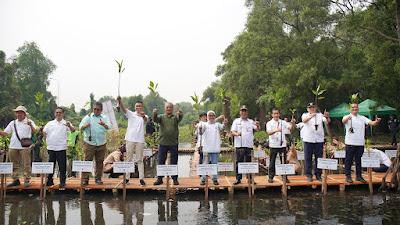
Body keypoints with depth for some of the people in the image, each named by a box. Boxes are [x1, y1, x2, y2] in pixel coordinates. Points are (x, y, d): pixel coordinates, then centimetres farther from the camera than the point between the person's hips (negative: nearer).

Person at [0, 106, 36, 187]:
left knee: (26, 164, -3)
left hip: (25, 146, -4)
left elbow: (34, 132, -9)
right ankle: (16, 180, 16)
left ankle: (27, 180, 2)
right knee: (14, 165, 7)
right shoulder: (13, 123, 17)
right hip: (13, 147, 4)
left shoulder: (29, 122, 5)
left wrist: (30, 125, -26)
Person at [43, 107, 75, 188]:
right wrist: (47, 139, 2)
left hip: (61, 148, -4)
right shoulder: (50, 123, 15)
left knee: (62, 166, -1)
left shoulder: (65, 123, 2)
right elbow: (44, 132, 21)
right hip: (51, 148, 4)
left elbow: (73, 130, -15)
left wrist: (69, 126, -35)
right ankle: (50, 181, 22)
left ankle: (62, 182, 6)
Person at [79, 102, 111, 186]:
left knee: (99, 162, 7)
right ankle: (85, 179, 3)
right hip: (89, 143, -2)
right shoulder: (88, 117, 6)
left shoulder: (104, 118, 9)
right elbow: (81, 126, -4)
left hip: (101, 144, 2)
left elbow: (109, 127, -7)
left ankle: (98, 178, 18)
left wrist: (104, 124, -30)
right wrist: (85, 126, -27)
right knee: (87, 161, -3)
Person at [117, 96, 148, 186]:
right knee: (128, 159, 6)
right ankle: (127, 178, 13)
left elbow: (146, 119, -19)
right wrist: (119, 100, -30)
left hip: (140, 140, -1)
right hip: (130, 139, 1)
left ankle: (141, 178, 3)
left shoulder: (144, 116, 6)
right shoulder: (131, 114, 8)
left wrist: (143, 116, -44)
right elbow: (124, 109, -10)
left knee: (140, 160, 2)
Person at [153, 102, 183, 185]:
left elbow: (179, 119, -16)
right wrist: (154, 114, -36)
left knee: (174, 162, 6)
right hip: (163, 143, 1)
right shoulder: (161, 117, 8)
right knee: (161, 162, 7)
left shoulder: (175, 117, 7)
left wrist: (180, 114, -41)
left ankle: (175, 179, 16)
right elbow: (156, 119, -12)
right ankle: (160, 178, 18)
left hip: (173, 143, -1)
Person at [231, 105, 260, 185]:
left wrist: (257, 125, -23)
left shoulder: (251, 121, 14)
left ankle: (250, 178, 12)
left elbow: (257, 129, 1)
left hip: (249, 145, 1)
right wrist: (237, 134, -19)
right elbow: (232, 131, 4)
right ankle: (238, 179, 6)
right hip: (239, 145, -1)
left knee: (249, 162, 4)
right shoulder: (236, 121, 12)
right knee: (239, 162, 0)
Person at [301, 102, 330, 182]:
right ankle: (309, 175, 9)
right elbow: (304, 120, -17)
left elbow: (327, 121, -5)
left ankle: (318, 175, 16)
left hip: (319, 140, 2)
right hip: (308, 140, -2)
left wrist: (327, 117, -30)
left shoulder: (320, 115, 11)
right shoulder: (305, 115, 6)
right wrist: (311, 116, -37)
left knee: (319, 158, 6)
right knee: (308, 158, 1)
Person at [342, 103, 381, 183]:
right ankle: (348, 176, 11)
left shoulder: (362, 118, 13)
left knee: (359, 160, 11)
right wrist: (348, 117, -46)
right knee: (348, 160, 2)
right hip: (350, 143, -3)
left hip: (360, 143, 4)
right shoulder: (347, 117, 1)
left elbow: (372, 123, 1)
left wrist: (376, 121, -23)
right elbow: (343, 121, -23)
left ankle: (358, 176, 21)